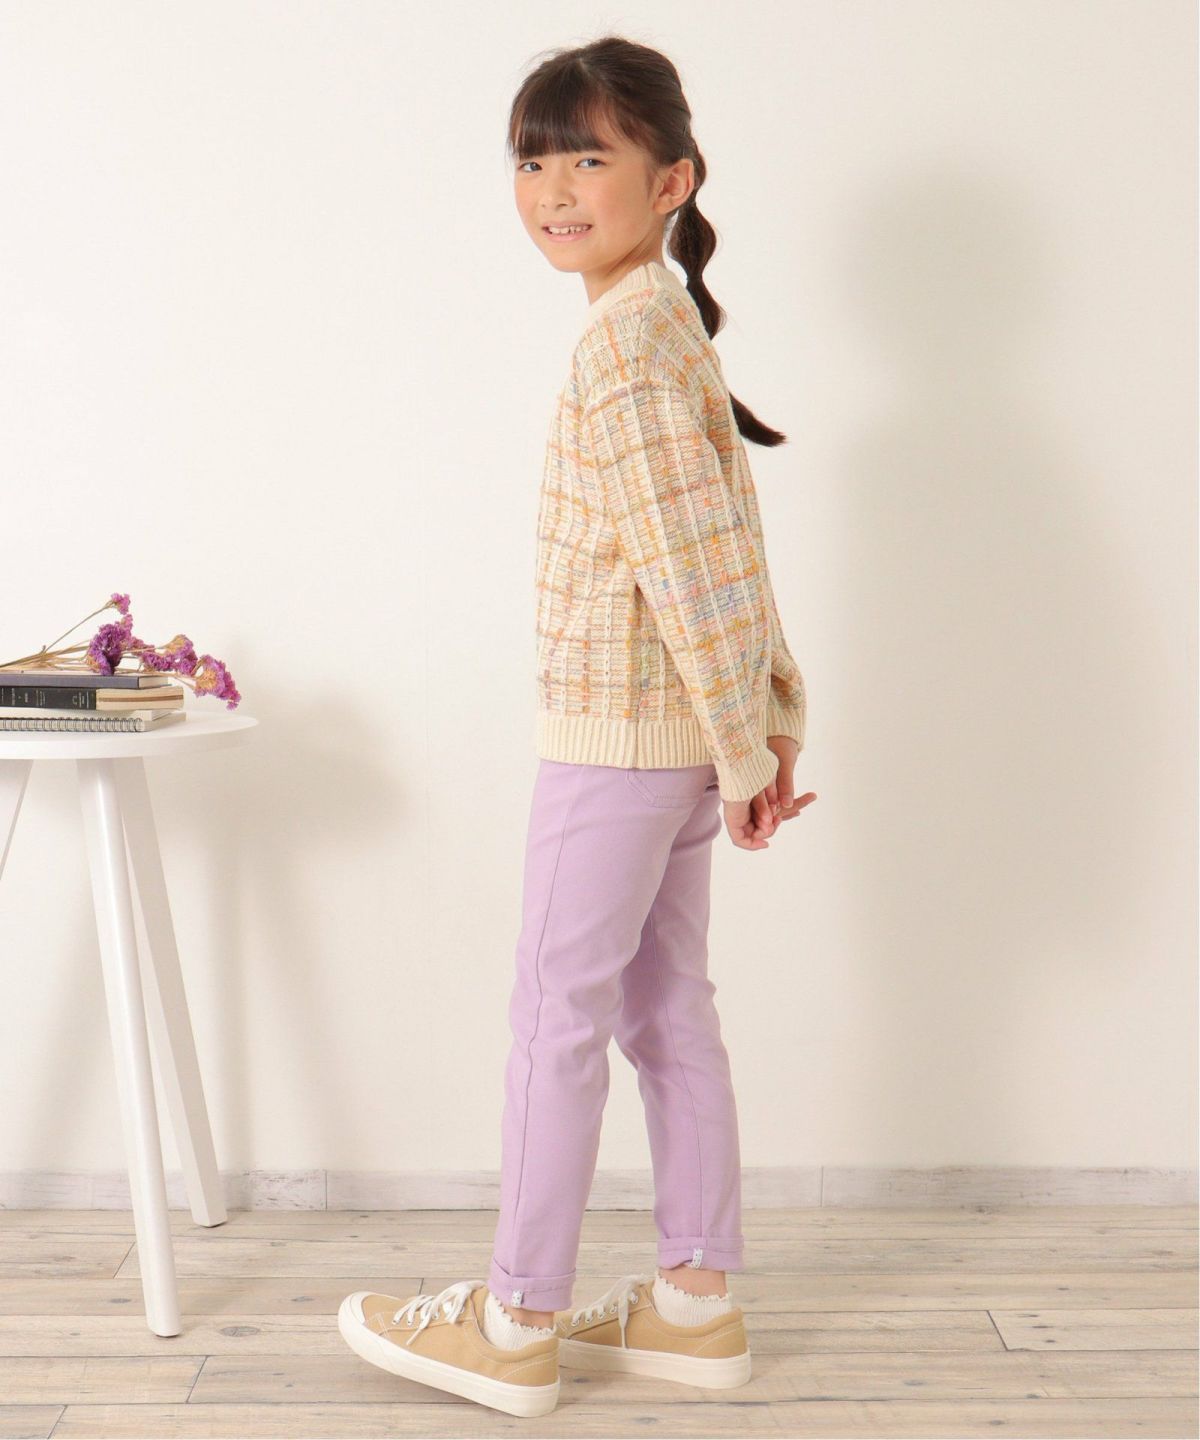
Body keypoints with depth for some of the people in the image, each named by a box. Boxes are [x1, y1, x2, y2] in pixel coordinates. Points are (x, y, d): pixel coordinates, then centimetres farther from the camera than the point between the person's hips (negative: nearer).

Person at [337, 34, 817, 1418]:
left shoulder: (621, 341, -16)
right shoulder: (668, 321, 15)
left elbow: (693, 564, -21)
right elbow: (727, 546, 17)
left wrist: (743, 751, -17)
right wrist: (771, 713, 19)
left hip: (614, 730, -10)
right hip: (676, 730, 10)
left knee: (557, 1013, 0)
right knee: (667, 1007, 14)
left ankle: (517, 1321, 13)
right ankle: (697, 1300, 24)